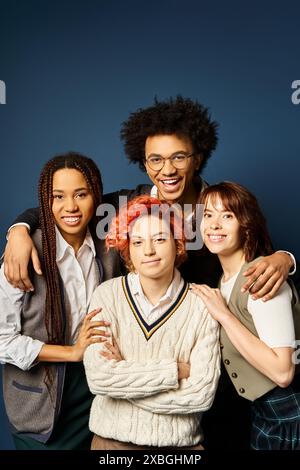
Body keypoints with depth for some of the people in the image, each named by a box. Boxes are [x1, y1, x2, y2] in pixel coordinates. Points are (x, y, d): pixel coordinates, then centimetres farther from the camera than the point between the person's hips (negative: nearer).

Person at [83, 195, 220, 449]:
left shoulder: (202, 305, -13)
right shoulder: (107, 295, -12)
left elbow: (202, 394, -16)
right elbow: (98, 378, -20)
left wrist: (123, 377, -17)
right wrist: (175, 370, -19)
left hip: (180, 441, 0)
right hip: (113, 438, 1)